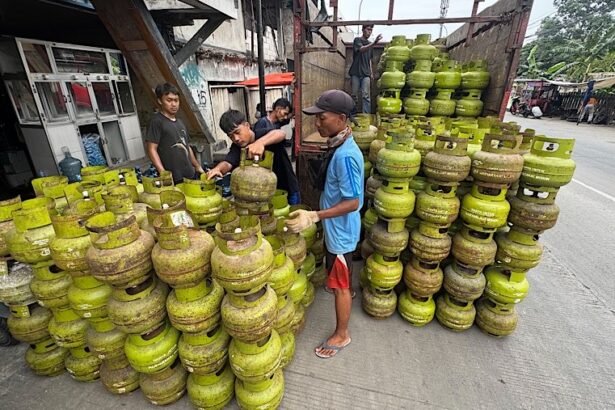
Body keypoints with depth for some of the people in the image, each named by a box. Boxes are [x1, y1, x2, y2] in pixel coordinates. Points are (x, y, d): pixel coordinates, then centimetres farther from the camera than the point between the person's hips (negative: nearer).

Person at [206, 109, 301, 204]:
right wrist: (217, 168, -48)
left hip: (287, 190, -3)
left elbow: (281, 134, -39)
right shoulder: (236, 147, -7)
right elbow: (228, 163, -25)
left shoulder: (263, 134, -17)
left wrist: (260, 142, -57)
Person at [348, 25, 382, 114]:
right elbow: (361, 49, -20)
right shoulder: (357, 40, 1)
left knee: (366, 95, -8)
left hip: (366, 74, 4)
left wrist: (371, 72, 17)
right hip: (356, 72, -3)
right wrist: (374, 43, -34)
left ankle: (366, 115, -11)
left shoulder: (369, 44, 18)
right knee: (354, 94, 0)